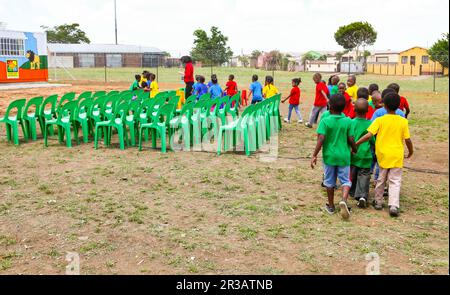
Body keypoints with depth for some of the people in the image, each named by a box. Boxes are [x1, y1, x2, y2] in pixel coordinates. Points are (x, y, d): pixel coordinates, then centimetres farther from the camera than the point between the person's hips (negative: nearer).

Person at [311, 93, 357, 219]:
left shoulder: (325, 121, -11)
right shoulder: (348, 121, -4)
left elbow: (321, 139, -18)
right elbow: (351, 140, -2)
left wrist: (314, 155, -14)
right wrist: (355, 150, 18)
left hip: (329, 156, -1)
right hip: (344, 156, 1)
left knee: (330, 181, 14)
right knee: (345, 180, 9)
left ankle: (331, 206, 24)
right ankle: (344, 200, -18)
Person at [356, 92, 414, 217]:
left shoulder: (379, 120, -7)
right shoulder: (403, 121, -3)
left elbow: (368, 135, -16)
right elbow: (407, 140, 0)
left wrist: (355, 144, -9)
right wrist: (411, 151, 18)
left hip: (383, 154, 0)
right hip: (397, 155, 0)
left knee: (381, 179, 16)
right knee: (395, 181, 3)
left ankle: (378, 202, 27)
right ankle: (394, 206, -10)